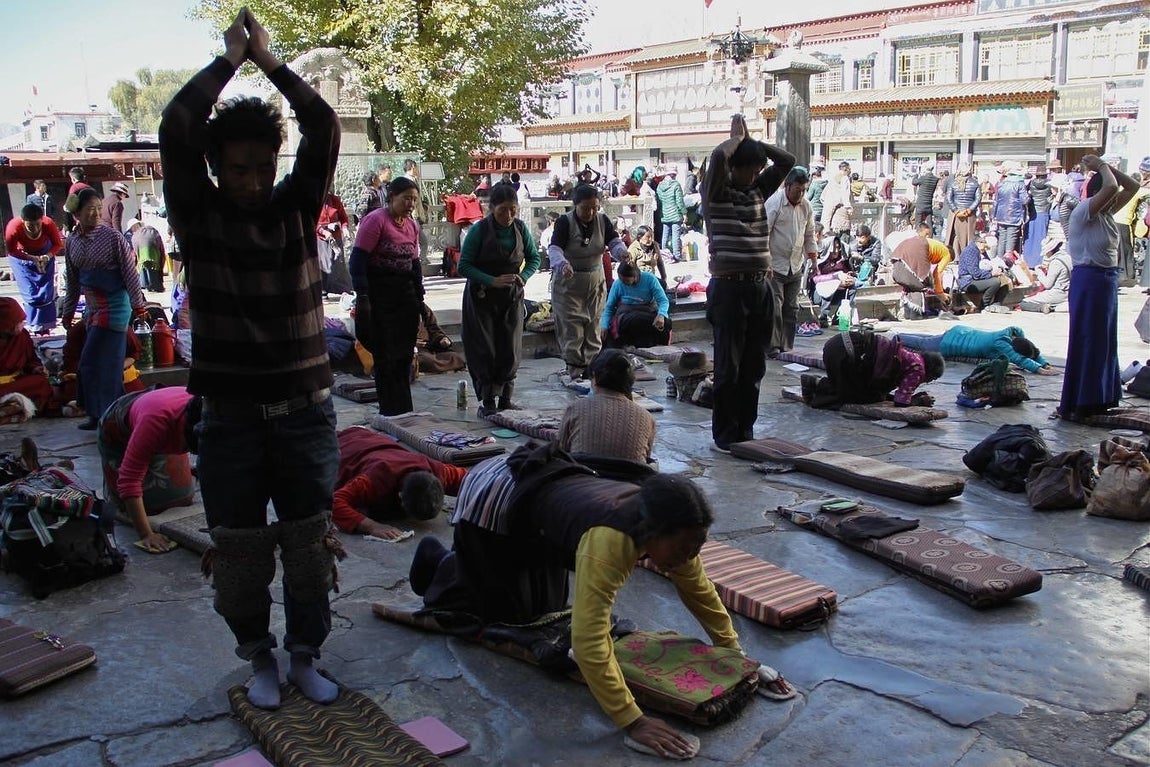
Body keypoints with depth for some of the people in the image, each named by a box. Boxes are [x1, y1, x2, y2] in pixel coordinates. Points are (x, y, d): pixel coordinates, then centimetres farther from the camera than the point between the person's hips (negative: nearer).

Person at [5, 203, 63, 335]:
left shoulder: (49, 224, -32)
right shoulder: (13, 227, -35)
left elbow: (58, 244, -15)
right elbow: (11, 250, -19)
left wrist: (47, 256, -34)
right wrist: (32, 259, -32)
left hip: (44, 254, 1)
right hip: (21, 256, -1)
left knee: (46, 292, -3)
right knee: (30, 293, -7)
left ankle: (44, 326, 9)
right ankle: (34, 325, 8)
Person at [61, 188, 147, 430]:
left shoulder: (113, 237, -10)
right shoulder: (72, 242, 8)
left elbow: (130, 273, -9)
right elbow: (73, 281, 16)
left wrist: (138, 305, -10)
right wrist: (68, 312, 20)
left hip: (114, 306, -6)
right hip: (92, 308, 6)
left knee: (93, 363, -7)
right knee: (108, 364, 12)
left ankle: (104, 415, 4)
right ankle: (100, 415, 21)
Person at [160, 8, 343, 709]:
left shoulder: (297, 208, 2)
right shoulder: (198, 216, -1)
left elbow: (325, 128, -9)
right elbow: (175, 129, -13)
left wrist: (270, 60, -2)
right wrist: (230, 59, -3)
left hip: (306, 410, 1)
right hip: (230, 416, -1)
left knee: (310, 543, 10)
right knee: (241, 551, 9)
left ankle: (306, 657, 28)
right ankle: (260, 658, 30)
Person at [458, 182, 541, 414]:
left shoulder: (520, 228, -2)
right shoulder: (479, 230, -14)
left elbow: (534, 258, 10)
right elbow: (464, 266, -15)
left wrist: (524, 277, -10)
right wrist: (493, 281, -25)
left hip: (511, 298, 4)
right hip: (482, 298, -3)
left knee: (510, 350, 5)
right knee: (484, 351, -2)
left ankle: (506, 399, 15)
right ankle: (487, 401, 7)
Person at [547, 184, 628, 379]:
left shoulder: (603, 221, -2)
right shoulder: (565, 222, -15)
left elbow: (614, 242, -11)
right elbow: (554, 248, -26)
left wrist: (622, 252, -36)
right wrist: (562, 264, -48)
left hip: (596, 282, 4)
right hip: (568, 284, -4)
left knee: (594, 329, 9)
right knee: (571, 329, -6)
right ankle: (575, 374, 1)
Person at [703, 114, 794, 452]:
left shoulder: (759, 190, 15)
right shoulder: (716, 193, -2)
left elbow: (787, 161, 11)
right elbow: (718, 157, -19)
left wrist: (751, 140, 8)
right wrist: (737, 137, -1)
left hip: (761, 288, 6)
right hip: (729, 288, -6)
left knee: (754, 365, 10)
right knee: (728, 366, -1)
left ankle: (746, 429, 20)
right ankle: (725, 434, 9)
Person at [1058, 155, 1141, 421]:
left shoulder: (1106, 213, 10)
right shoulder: (1083, 212, -14)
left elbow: (1132, 186, 17)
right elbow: (1111, 187, -29)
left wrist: (1104, 165, 7)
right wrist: (1101, 167, -10)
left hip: (1108, 278, 9)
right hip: (1089, 279, -9)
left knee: (1105, 340, 14)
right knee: (1085, 341, -5)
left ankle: (1099, 399, 24)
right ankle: (1074, 405, 2)